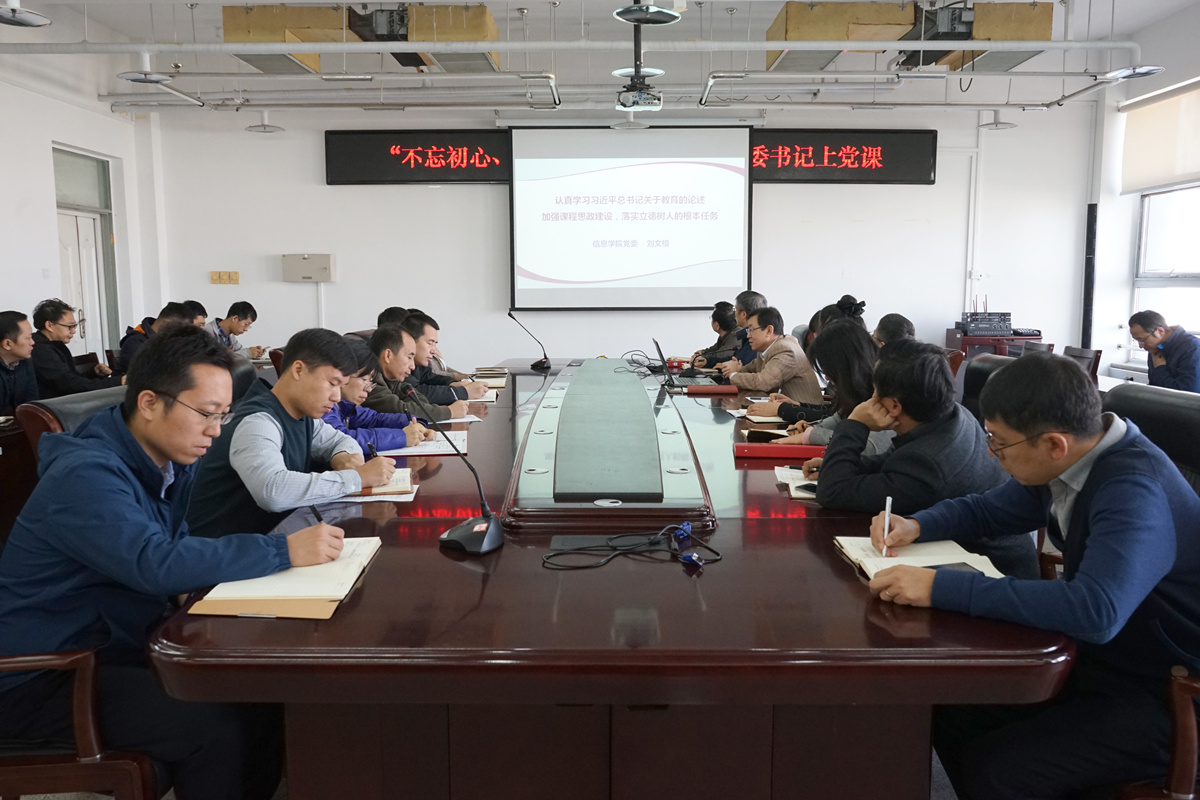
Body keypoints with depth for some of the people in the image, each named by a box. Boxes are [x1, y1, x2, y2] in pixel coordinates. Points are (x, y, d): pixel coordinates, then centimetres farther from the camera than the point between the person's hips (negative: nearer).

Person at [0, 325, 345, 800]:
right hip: (41, 681, -8)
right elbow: (154, 563, -38)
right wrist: (285, 551, -38)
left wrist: (197, 582, -9)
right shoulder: (86, 475, -25)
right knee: (215, 727, -24)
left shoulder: (173, 461, 2)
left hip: (122, 644, 8)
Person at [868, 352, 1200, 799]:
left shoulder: (1136, 490, -29)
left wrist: (940, 587, -40)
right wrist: (917, 526, -6)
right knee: (950, 714, -4)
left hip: (1164, 695, -8)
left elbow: (1095, 610, -43)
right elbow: (985, 510, 14)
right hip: (1098, 658, 8)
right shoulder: (1065, 462, -3)